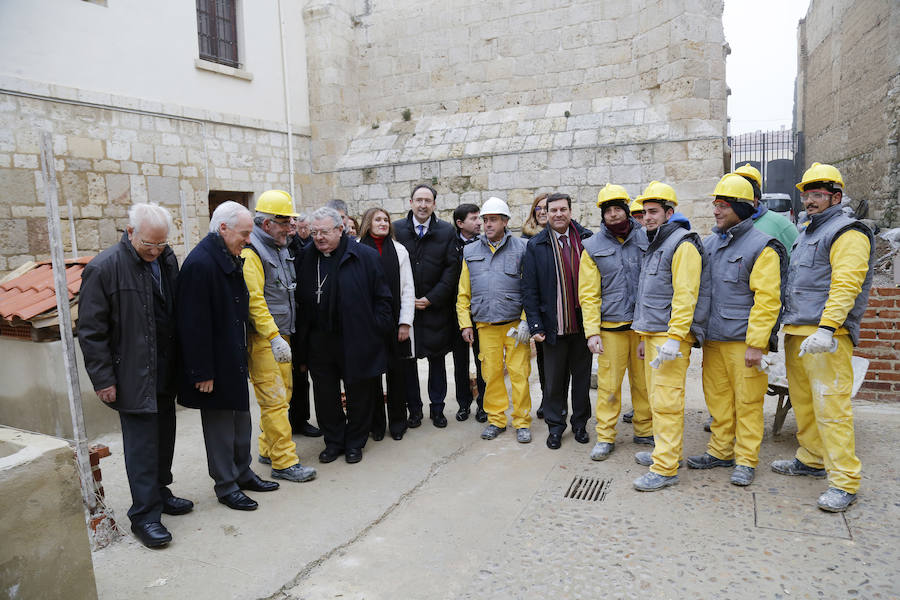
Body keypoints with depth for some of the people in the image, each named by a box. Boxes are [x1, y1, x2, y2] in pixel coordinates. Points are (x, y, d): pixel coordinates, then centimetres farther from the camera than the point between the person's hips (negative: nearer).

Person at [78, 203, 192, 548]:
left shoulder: (167, 260, 4)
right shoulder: (104, 268, -14)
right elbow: (91, 332, -11)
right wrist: (104, 380, -12)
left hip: (166, 373, 6)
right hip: (133, 376, -6)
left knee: (164, 436, 17)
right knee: (141, 443, 0)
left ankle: (159, 492, 35)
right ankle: (144, 515, 12)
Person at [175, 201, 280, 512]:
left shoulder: (229, 258, 8)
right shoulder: (199, 263, -22)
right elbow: (194, 324, -24)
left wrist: (241, 353, 16)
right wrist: (202, 372, -22)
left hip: (234, 360, 9)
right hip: (215, 364, -9)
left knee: (241, 419, 20)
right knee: (219, 425, 6)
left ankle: (242, 472, 36)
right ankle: (226, 486, 22)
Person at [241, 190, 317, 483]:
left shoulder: (282, 249, 15)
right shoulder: (251, 253, -14)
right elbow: (253, 300, -21)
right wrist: (274, 338, -24)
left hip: (281, 335, 9)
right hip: (262, 339, -9)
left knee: (284, 392, 14)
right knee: (274, 399, -6)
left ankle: (268, 449, 28)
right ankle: (284, 462, 2)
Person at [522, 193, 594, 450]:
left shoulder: (587, 239, 2)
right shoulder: (536, 246, 1)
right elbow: (529, 289, -1)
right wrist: (535, 324, -7)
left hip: (583, 323, 1)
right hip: (554, 325, -1)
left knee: (582, 376, 13)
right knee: (554, 379, 8)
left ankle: (580, 423, 30)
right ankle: (555, 426, 24)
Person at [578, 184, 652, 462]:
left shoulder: (646, 239, 6)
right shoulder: (593, 247, 3)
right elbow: (588, 294, 1)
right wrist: (592, 331, -7)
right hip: (611, 326, -1)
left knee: (644, 380, 10)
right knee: (608, 383, 0)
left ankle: (644, 430, 25)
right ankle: (605, 436, 13)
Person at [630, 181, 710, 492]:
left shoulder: (682, 244, -10)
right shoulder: (654, 246, 21)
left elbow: (685, 296, -19)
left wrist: (674, 338, -24)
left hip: (671, 336, -10)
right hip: (653, 334, 10)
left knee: (666, 400, -9)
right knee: (656, 397, 15)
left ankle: (665, 468, -4)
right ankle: (663, 451, 27)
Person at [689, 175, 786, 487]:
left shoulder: (762, 247, -9)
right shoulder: (709, 244, 12)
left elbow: (767, 300, -13)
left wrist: (756, 344, -17)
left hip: (744, 341, -6)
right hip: (712, 339, 6)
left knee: (747, 402, 3)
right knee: (718, 398, 13)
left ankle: (746, 460, 16)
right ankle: (720, 451, 27)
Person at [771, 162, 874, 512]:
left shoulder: (848, 233, -6)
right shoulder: (806, 233, 22)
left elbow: (845, 284, -18)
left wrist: (826, 329, -26)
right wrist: (786, 325, 21)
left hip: (827, 337, -9)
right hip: (795, 333, 9)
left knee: (830, 405, -9)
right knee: (803, 401, 14)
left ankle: (844, 481, -2)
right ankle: (811, 460, 27)